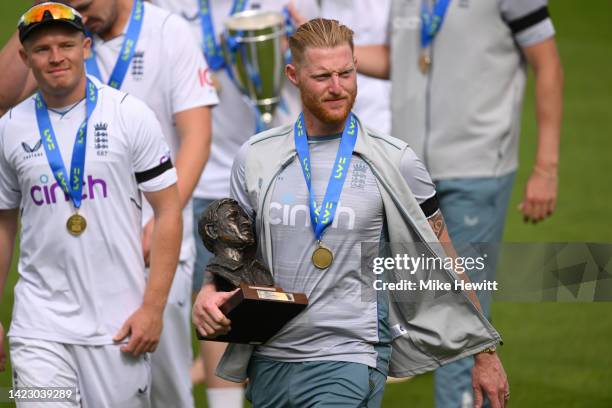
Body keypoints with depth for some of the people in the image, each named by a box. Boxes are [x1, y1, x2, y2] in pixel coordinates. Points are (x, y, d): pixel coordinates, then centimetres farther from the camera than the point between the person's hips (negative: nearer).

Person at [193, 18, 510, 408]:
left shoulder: (394, 162, -1)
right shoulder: (255, 157, 6)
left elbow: (442, 260, 5)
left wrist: (485, 352, 6)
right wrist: (209, 294, -6)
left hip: (349, 361, -4)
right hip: (269, 360, 4)